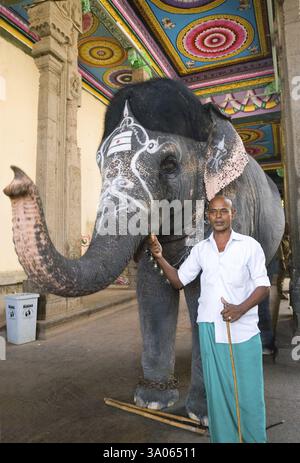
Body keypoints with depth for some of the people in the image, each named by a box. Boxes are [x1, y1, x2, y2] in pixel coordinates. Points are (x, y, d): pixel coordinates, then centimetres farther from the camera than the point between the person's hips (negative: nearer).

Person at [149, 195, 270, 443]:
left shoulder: (250, 245, -1)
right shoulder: (200, 249, 7)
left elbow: (263, 286, -2)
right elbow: (179, 280, 12)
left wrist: (241, 308, -18)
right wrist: (160, 257, -2)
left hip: (244, 331, -2)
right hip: (210, 329, 3)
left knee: (249, 392, 6)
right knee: (216, 390, 12)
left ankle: (255, 438, 28)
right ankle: (224, 438, 29)